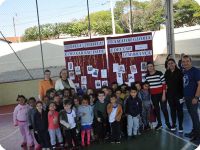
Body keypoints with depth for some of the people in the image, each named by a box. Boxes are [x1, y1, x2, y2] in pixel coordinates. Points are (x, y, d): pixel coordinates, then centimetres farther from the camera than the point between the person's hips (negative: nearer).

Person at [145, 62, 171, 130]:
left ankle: (167, 123, 15)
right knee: (156, 109, 12)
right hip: (153, 95, 4)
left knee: (164, 108, 0)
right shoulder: (147, 76, 3)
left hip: (161, 94, -4)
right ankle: (159, 123, 24)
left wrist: (164, 95, -13)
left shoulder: (159, 73, -11)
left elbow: (164, 84, -10)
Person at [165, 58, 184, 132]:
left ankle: (180, 126, 13)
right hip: (170, 95, 3)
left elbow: (182, 83, -10)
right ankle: (173, 124, 23)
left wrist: (182, 94, -14)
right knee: (172, 110, 12)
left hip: (178, 94, -3)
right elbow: (165, 83, 10)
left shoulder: (179, 72, -8)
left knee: (179, 110, 4)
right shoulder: (167, 73, 4)